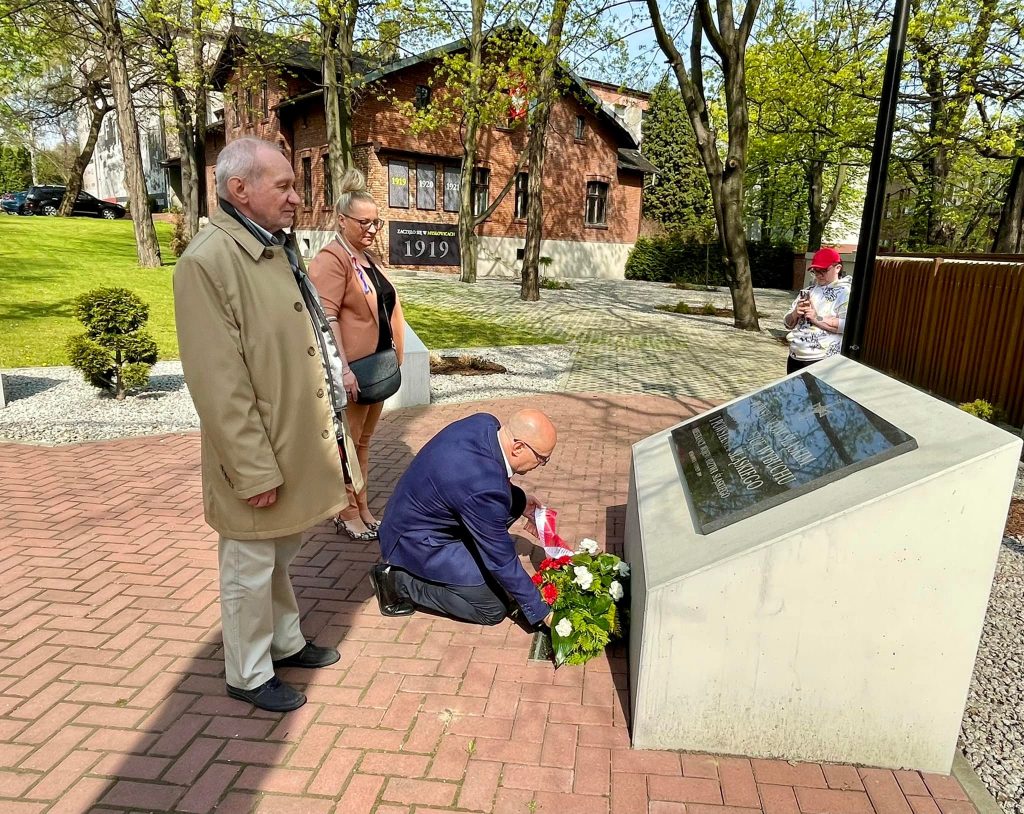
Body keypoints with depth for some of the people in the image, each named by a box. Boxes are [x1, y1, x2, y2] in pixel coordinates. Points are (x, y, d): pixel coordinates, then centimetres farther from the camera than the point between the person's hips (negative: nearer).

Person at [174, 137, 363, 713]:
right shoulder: (208, 262, -20)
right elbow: (219, 385, -23)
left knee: (282, 556, 25)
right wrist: (254, 471, -21)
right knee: (251, 569, 11)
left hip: (301, 444, 8)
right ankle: (248, 675, 32)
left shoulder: (280, 248, 8)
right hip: (260, 458, -8)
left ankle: (287, 642, 44)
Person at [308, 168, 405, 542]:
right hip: (351, 371, -9)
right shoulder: (331, 259, -13)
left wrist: (393, 357, 20)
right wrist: (343, 369, -26)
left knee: (363, 441, 16)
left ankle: (362, 507, 28)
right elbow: (327, 318, -21)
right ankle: (346, 513, 17)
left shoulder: (368, 257, 15)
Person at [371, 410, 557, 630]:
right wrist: (541, 613, -13)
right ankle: (400, 580, 1)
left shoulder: (485, 422, -13)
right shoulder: (484, 487, -36)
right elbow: (502, 560, -23)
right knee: (494, 609, -3)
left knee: (514, 501, 3)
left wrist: (519, 500, 5)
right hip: (416, 542, -9)